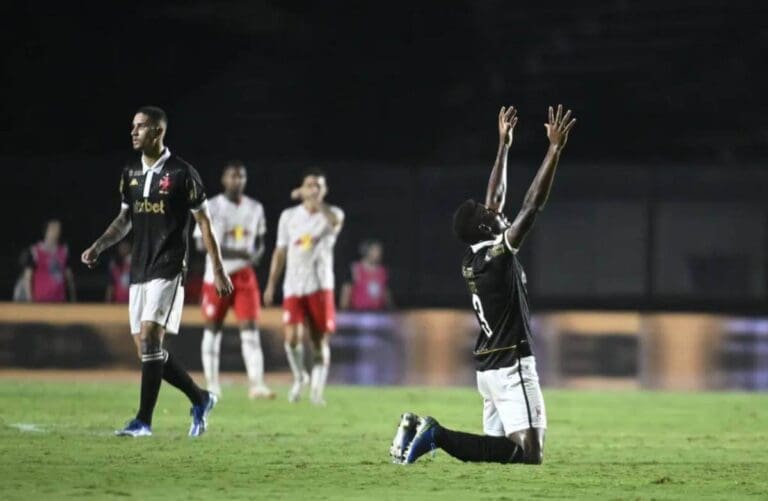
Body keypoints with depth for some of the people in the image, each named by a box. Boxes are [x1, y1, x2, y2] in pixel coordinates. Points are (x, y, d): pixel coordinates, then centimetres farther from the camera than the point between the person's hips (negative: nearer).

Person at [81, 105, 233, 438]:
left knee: (150, 336, -17)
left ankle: (144, 420, -14)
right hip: (139, 270, 7)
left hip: (168, 269, -7)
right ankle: (200, 400, 23)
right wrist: (98, 247, 5)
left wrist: (218, 270, -3)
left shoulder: (181, 174, -7)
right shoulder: (131, 174, 10)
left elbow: (203, 222, -3)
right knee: (146, 347, 6)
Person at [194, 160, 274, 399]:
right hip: (217, 275, -3)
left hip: (244, 275, 3)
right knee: (212, 329, 6)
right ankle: (212, 385, 15)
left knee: (250, 329, -8)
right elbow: (202, 242, -13)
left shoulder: (255, 209, 8)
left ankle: (256, 384, -15)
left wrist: (257, 254, -8)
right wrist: (237, 253, -24)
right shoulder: (211, 207, -6)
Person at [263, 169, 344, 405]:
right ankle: (299, 377, 11)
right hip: (293, 287, 1)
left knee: (320, 339, -1)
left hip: (320, 286, -1)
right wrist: (271, 284, 11)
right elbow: (280, 252, 14)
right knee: (292, 336, -13)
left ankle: (317, 389, 9)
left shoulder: (332, 214, 1)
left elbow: (335, 220, -27)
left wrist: (316, 202, -38)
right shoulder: (289, 216, 9)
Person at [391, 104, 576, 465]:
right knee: (530, 454, -14)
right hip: (512, 366, -9)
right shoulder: (497, 254, -13)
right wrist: (555, 149, -21)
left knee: (500, 447, 13)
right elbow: (532, 205, -20)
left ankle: (420, 431, 0)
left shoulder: (471, 259, 9)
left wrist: (504, 145, 25)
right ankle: (440, 436, -18)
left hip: (489, 368, 9)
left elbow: (495, 199, 20)